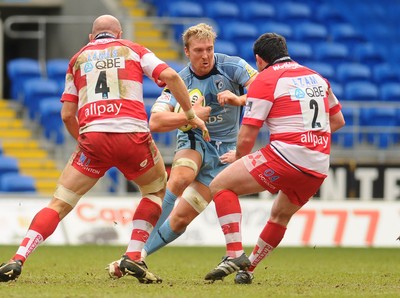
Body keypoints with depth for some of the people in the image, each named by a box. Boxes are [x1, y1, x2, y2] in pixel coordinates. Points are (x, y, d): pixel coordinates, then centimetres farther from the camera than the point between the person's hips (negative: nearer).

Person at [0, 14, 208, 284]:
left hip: (93, 137, 1)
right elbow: (170, 76, 2)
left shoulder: (78, 59, 23)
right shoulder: (133, 50, 19)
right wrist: (190, 114, 11)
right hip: (133, 134, -1)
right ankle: (133, 257, 10)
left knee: (59, 204, 7)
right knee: (157, 190, 24)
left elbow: (67, 114, 18)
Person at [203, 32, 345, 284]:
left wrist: (239, 157, 16)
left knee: (221, 186, 0)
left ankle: (235, 254, -13)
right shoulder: (317, 78, 18)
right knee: (281, 215, 30)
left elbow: (247, 137, -3)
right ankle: (248, 268, 37)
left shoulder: (265, 79, -1)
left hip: (287, 155, -7)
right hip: (319, 167, 7)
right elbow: (338, 120, 28)